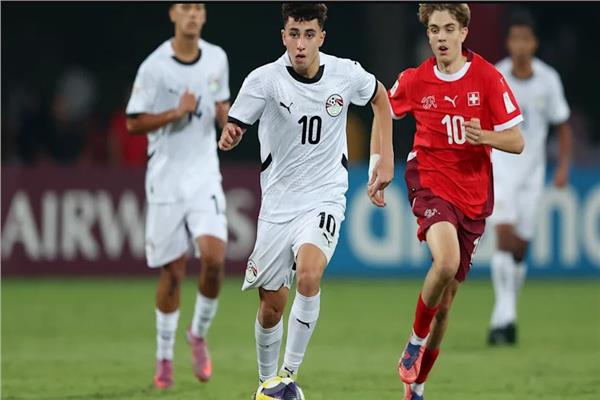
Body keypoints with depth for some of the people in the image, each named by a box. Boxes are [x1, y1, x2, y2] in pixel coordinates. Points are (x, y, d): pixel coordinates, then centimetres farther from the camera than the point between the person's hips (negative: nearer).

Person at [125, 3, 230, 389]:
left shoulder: (217, 59, 5)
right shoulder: (155, 67, -9)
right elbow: (134, 123, -6)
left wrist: (226, 117, -2)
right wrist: (177, 113, -19)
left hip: (205, 175, 2)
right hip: (166, 179, -2)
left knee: (214, 256, -17)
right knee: (172, 271, 1)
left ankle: (199, 334, 8)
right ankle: (164, 357, 17)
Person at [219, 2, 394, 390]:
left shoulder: (346, 74, -7)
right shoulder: (265, 79, -13)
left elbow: (379, 97, 15)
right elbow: (234, 128, -18)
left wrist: (387, 159, 11)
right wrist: (228, 137, -42)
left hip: (325, 198, -1)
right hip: (278, 201, 1)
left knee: (308, 274, -28)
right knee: (271, 305, 6)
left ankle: (290, 374, -16)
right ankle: (267, 383, 32)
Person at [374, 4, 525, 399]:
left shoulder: (488, 77, -5)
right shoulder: (414, 80, -2)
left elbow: (517, 142, -4)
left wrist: (483, 136, -24)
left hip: (474, 195, 2)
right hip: (431, 183, -2)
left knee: (447, 295, 7)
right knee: (446, 262, -31)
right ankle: (416, 339, -6)